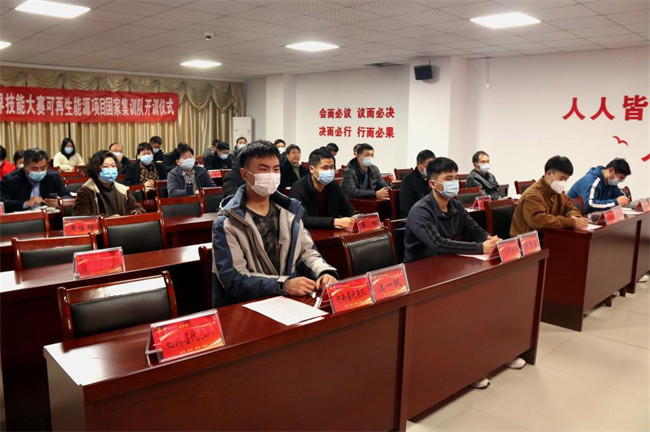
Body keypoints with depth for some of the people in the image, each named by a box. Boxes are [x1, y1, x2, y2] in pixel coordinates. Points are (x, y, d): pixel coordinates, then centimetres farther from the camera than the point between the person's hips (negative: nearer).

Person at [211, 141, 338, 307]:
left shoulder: (289, 210, 8)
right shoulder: (227, 223, -9)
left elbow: (306, 251, 13)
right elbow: (233, 278, -15)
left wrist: (324, 272, -8)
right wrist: (283, 284, -26)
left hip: (291, 299, 4)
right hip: (248, 306, -4)